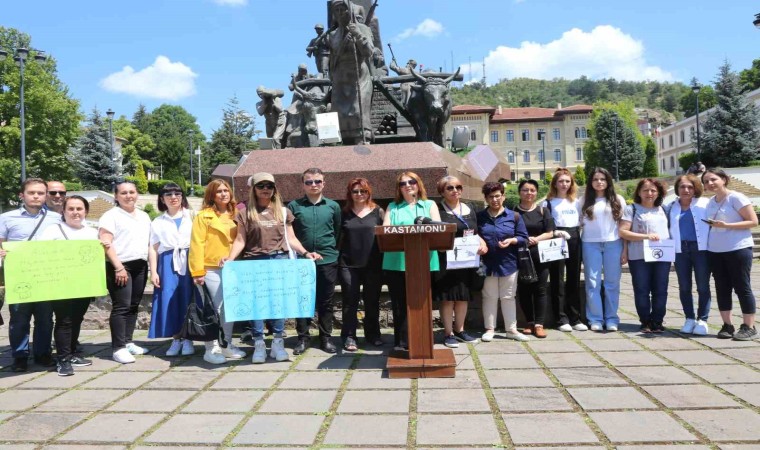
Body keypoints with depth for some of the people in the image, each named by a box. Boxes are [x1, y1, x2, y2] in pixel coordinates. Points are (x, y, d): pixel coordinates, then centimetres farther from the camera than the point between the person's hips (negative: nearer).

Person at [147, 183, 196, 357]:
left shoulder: (192, 216, 7)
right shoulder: (157, 222, 15)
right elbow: (153, 248, 11)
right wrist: (153, 272, 1)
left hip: (189, 261, -2)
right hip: (168, 264, 2)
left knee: (188, 300, -2)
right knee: (170, 301, 0)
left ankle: (187, 340, 7)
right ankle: (176, 340, 11)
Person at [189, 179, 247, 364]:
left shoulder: (234, 215, 13)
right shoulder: (203, 216, -4)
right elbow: (197, 244, -9)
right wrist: (198, 271, -13)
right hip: (212, 270, -5)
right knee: (216, 309, -3)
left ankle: (227, 345, 22)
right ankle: (211, 349, 8)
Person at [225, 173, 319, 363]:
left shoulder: (283, 212, 10)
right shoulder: (245, 213, 4)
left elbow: (291, 239, 10)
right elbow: (240, 240, 1)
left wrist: (305, 252, -4)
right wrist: (230, 258, -15)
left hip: (280, 260, 2)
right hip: (254, 262, -1)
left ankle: (278, 343, 11)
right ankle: (259, 344, 10)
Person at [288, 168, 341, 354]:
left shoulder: (333, 206, 6)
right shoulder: (294, 206, 2)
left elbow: (338, 232, 10)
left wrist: (331, 249, 4)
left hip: (328, 260, 1)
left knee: (326, 302, 8)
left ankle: (325, 338, 19)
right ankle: (303, 338, 16)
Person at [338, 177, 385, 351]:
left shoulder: (378, 212, 6)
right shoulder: (344, 213, 8)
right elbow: (338, 237, 11)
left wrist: (384, 259, -4)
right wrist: (338, 258, 2)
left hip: (373, 264, 0)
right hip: (349, 264, 0)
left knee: (372, 301, 9)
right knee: (350, 301, 2)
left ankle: (373, 334, 22)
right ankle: (349, 337, 8)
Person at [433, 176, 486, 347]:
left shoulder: (470, 209, 15)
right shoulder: (437, 210, -4)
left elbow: (475, 232, 19)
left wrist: (481, 243, 1)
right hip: (446, 260, -5)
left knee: (464, 295, 11)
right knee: (447, 296, -1)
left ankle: (459, 329, 24)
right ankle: (448, 333, 9)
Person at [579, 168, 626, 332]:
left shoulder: (618, 200, 7)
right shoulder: (585, 201, 8)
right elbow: (579, 222, 8)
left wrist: (625, 249, 0)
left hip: (613, 244, 0)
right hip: (590, 244, 0)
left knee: (612, 283, 4)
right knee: (592, 283, 1)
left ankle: (611, 319, 12)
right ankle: (595, 320, 7)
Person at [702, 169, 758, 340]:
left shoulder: (736, 197, -7)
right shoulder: (710, 202, 11)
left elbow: (753, 221, -12)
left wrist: (726, 225, -21)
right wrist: (711, 225, 1)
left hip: (738, 249, -6)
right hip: (715, 251, 6)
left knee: (742, 287, -1)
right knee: (722, 288, 6)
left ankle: (749, 327, 6)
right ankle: (727, 325, 12)